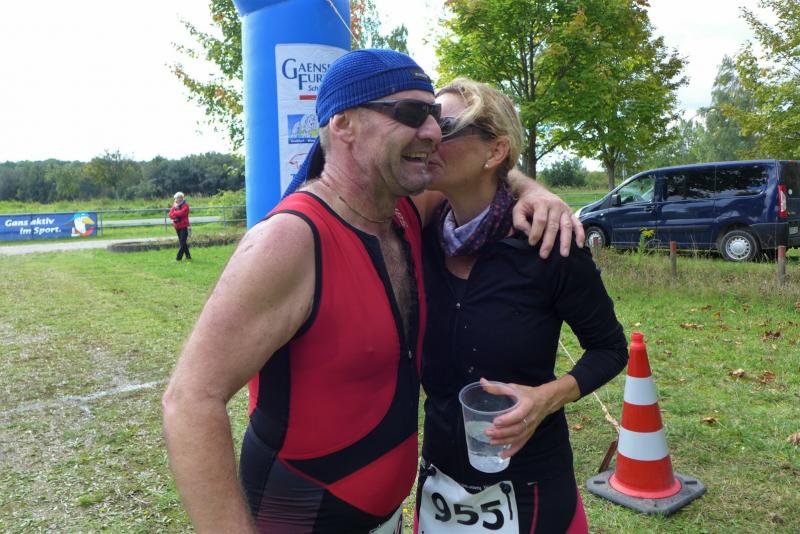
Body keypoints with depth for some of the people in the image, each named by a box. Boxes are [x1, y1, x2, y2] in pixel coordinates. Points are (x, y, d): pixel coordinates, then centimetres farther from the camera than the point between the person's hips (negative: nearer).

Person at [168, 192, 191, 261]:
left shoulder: (185, 205, -5)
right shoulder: (174, 205, 14)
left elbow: (181, 213, -20)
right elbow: (170, 215, 4)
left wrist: (174, 213, -4)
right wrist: (177, 214, -16)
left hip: (184, 226, -7)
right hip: (177, 226, 7)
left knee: (182, 242, -9)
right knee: (183, 242, 12)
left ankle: (178, 257, -10)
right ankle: (188, 256, 20)